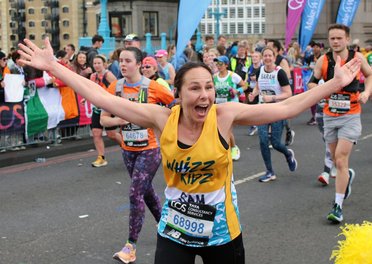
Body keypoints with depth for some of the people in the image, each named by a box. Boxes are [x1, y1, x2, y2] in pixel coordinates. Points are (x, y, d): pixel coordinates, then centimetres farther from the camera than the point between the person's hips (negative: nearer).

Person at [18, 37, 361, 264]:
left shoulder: (224, 115, -14)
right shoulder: (163, 118, -12)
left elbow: (286, 108, -14)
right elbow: (103, 98, -11)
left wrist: (334, 84, -17)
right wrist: (53, 67, -11)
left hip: (221, 230, 0)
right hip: (174, 230, 1)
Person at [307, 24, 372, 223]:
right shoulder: (323, 60, -5)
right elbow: (312, 83, 4)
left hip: (350, 116, -3)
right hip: (330, 115, 3)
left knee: (341, 159, -12)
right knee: (336, 160, 15)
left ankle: (338, 206, -6)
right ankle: (348, 176, 50)